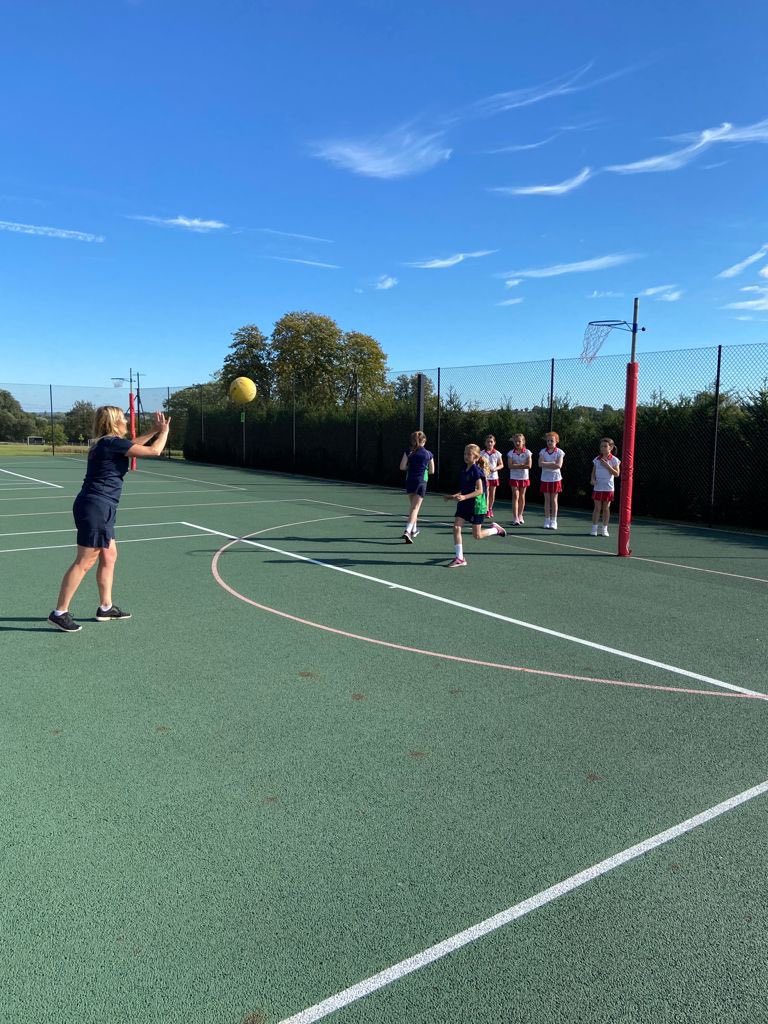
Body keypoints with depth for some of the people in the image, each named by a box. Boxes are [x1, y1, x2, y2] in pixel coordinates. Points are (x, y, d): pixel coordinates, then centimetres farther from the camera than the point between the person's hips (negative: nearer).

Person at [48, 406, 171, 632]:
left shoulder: (105, 444, 15)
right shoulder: (114, 443, -12)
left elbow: (134, 444, 34)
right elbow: (154, 451, -10)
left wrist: (155, 430, 30)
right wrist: (165, 430, 5)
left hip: (100, 509, 10)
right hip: (96, 508, -10)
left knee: (109, 556, 15)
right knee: (84, 562, -6)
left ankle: (106, 607, 22)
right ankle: (59, 613, -1)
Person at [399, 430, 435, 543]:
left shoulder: (408, 452, 0)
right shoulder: (429, 454, 0)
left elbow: (402, 467, -5)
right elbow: (432, 471, 6)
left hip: (410, 481, 2)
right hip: (421, 482, -2)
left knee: (412, 506, 20)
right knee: (415, 508, -7)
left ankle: (414, 529, 32)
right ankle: (407, 531, -23)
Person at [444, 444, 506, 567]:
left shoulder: (476, 470, -15)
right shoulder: (464, 470, 8)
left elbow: (480, 490, -20)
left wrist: (464, 497, -31)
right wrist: (453, 496, 8)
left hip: (476, 505, -7)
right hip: (464, 504, 7)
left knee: (477, 536, 2)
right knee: (456, 527, -7)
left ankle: (495, 529, 30)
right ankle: (459, 558, -2)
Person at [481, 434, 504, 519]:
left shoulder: (497, 453, 1)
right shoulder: (482, 453, -3)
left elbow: (501, 465, 5)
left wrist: (495, 469, -12)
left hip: (494, 476, 2)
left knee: (492, 494, 11)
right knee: (486, 493, -7)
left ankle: (490, 509, 26)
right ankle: (486, 510, -6)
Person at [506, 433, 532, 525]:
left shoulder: (527, 452, -3)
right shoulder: (511, 453, -2)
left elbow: (529, 465, -13)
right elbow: (510, 465, -13)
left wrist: (516, 465, -14)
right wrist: (522, 465, -15)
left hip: (524, 477, 1)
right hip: (514, 477, -1)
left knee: (522, 497, 10)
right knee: (515, 497, -8)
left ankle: (520, 516, 24)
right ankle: (516, 518, -11)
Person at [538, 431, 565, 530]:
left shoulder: (559, 452, -2)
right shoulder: (543, 451, 4)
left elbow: (559, 465, -15)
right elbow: (540, 464, -9)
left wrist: (546, 464, -12)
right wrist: (552, 463, -13)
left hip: (555, 478, -2)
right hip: (545, 478, 2)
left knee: (554, 500, 1)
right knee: (547, 500, 5)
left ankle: (553, 521, 7)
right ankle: (546, 521, 10)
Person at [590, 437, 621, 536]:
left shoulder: (614, 460, -3)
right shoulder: (597, 459, 6)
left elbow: (617, 474, -9)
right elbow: (593, 472, 11)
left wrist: (607, 465, -18)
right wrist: (592, 479, -8)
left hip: (608, 488, -2)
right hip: (598, 487, 2)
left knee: (606, 508, 5)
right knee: (597, 507, 1)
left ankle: (604, 529, 13)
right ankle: (594, 528, 5)